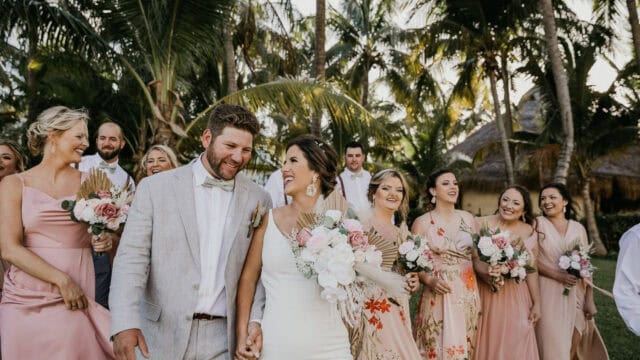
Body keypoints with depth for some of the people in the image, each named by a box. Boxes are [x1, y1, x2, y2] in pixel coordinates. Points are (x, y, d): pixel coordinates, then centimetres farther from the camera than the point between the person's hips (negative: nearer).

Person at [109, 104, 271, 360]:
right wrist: (126, 324, -17)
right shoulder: (155, 188, -3)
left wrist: (256, 320, -9)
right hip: (161, 337, -1)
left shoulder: (258, 200, 1)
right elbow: (132, 257, -6)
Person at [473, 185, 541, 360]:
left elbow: (531, 270, 4)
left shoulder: (529, 233, 0)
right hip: (486, 295, -2)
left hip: (516, 297, 2)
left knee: (516, 344, 6)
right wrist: (485, 273, -28)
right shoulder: (482, 224, -7)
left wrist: (537, 303, 5)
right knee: (488, 343, 8)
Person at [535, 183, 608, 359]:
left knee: (573, 345, 7)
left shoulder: (578, 228, 6)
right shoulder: (537, 224, -3)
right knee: (553, 344, -1)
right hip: (549, 294, -3)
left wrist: (590, 300, 3)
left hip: (576, 295, 3)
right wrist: (558, 275, -17)